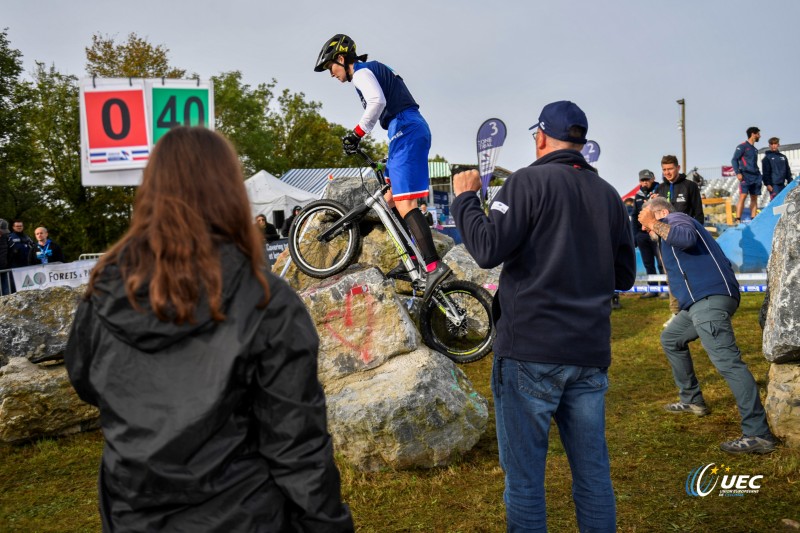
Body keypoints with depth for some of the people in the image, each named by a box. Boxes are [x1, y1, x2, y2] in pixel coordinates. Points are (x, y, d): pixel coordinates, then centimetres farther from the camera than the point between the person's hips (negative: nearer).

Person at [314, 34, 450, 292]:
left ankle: (434, 265, -22)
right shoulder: (373, 69, 26)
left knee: (403, 204, -16)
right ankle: (412, 258, 17)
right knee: (390, 199, 15)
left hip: (406, 131, -10)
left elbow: (377, 102, -23)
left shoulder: (361, 71, -4)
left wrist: (356, 133, -17)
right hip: (413, 129, 10)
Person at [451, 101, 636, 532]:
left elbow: (487, 249, -15)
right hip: (590, 353, 6)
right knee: (593, 471, 13)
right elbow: (624, 276, 15)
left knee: (524, 475, 3)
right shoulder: (609, 195, 10)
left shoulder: (529, 181, -6)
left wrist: (465, 198, 0)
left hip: (530, 351, -5)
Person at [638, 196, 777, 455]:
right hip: (702, 300, 11)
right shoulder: (672, 227, 31)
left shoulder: (676, 218, 2)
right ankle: (692, 400, 29)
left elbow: (687, 238, -20)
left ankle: (758, 434, -24)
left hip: (709, 298, -11)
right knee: (671, 339, 27)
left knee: (727, 361, -19)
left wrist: (653, 224, -11)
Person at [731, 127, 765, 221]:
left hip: (756, 176, 8)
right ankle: (738, 219, -19)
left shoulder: (755, 149, 23)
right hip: (746, 176, -7)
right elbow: (734, 160, -6)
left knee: (754, 198, 4)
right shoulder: (742, 146, 0)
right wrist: (738, 173, -20)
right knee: (743, 197, -15)